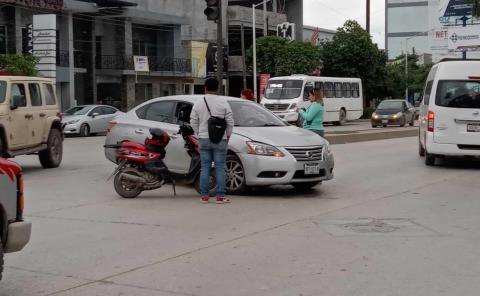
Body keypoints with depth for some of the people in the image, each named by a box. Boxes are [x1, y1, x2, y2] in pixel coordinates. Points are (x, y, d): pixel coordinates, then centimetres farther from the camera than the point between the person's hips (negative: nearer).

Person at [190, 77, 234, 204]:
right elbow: (230, 121, -5)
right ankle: (220, 196, 0)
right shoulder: (223, 102, -5)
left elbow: (193, 122, 4)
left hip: (204, 139, 2)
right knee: (220, 168, 1)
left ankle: (204, 196, 6)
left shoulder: (198, 103, 2)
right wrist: (228, 135, 8)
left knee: (205, 167, 7)